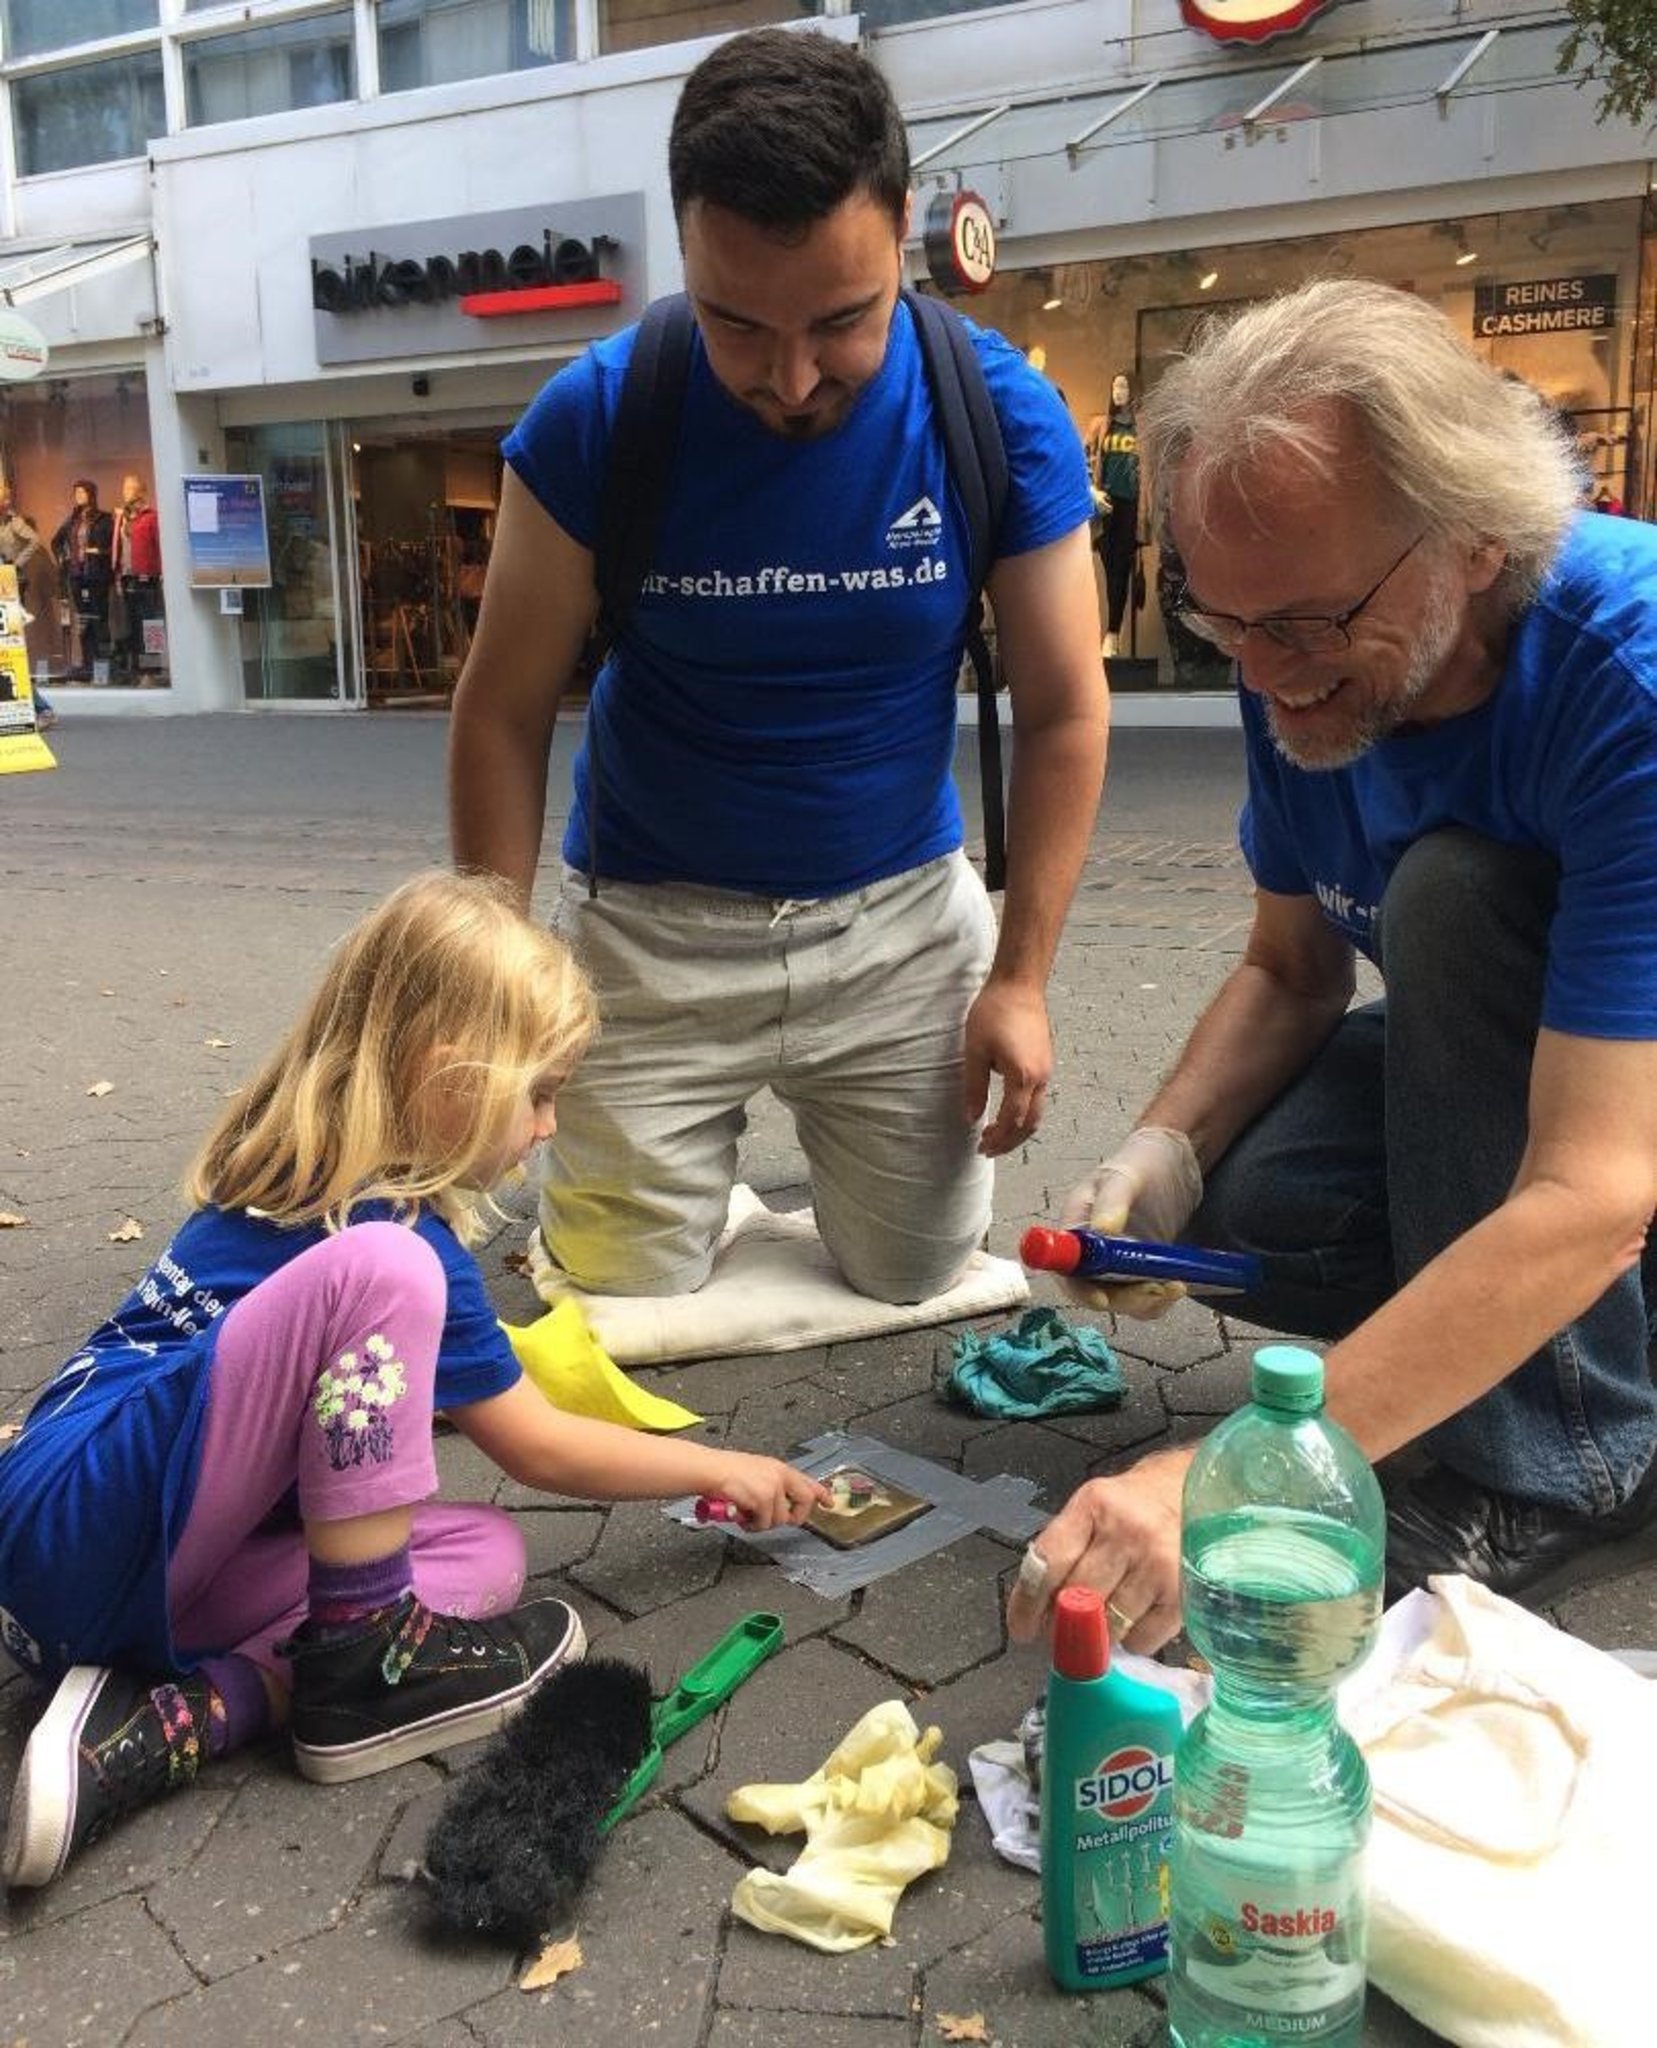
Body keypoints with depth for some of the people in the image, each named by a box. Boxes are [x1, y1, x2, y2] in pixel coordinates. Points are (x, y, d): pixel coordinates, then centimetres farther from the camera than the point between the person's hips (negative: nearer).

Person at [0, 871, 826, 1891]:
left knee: (488, 1551, 3)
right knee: (383, 1273, -25)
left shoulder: (311, 1176, 11)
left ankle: (164, 1724, -10)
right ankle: (360, 1661, -14)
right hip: (91, 1528, -10)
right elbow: (540, 1450, -3)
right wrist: (722, 1469, 8)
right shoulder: (387, 1230, -14)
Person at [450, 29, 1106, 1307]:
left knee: (919, 1272, 9)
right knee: (625, 1291, 2)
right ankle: (629, 1156, 35)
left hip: (905, 914, 1)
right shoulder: (594, 421, -17)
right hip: (655, 922, -1)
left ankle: (828, 1132, 39)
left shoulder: (1003, 415, -14)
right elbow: (505, 714, -9)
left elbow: (1064, 711, -6)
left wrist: (1020, 978, -10)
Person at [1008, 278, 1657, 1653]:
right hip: (1500, 1060, 6)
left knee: (1449, 891, -31)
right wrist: (1167, 1147, -19)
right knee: (1227, 1206, -17)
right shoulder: (1312, 671, -13)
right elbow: (1293, 972, 1)